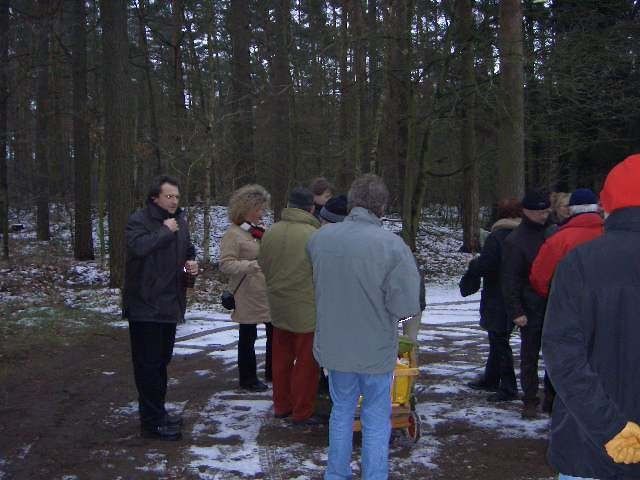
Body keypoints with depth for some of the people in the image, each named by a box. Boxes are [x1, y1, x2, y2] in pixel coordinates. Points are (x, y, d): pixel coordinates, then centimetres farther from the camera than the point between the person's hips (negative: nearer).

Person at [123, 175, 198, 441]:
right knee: (148, 363, -3)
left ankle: (158, 412, 30)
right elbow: (138, 246, -31)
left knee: (162, 360, 17)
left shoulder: (180, 222, 12)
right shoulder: (139, 220, -11)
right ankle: (151, 421, 3)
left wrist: (191, 263, 4)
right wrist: (165, 232, -21)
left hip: (170, 305, 8)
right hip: (145, 305, -8)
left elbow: (188, 251, 25)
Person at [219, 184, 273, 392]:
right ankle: (248, 379, 18)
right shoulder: (233, 234, -12)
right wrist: (252, 265, -32)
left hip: (268, 295, 8)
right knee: (248, 338, 5)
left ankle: (272, 372, 29)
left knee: (274, 332, 13)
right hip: (249, 297, -7)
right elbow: (226, 264, -20)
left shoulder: (259, 231, 13)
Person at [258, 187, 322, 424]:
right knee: (306, 363, 7)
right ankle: (302, 412, 15)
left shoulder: (270, 233, -2)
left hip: (278, 306, 6)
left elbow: (263, 266, 8)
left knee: (281, 359, 18)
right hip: (307, 309, -6)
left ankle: (281, 406, 29)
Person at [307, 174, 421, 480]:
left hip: (334, 345, 4)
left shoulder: (320, 237, -9)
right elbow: (405, 307, -20)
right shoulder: (392, 245, -21)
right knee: (376, 418, 13)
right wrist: (380, 306, -1)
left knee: (342, 410, 21)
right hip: (376, 349, -3)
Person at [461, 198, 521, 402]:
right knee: (498, 339, 20)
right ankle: (490, 379, 33)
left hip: (498, 299, -8)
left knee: (499, 340, 1)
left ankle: (508, 387, 5)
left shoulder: (497, 237, -18)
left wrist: (472, 265, -1)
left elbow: (484, 265, -23)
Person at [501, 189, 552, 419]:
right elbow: (509, 279, -10)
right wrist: (515, 311, -14)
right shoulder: (514, 241, -8)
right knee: (530, 355, 4)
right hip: (531, 308, -5)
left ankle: (552, 394, 23)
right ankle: (530, 400, 12)